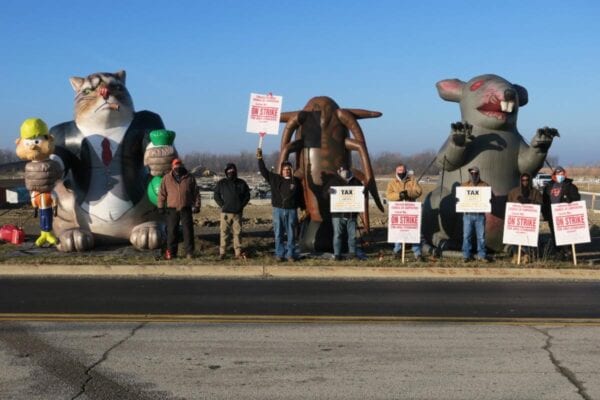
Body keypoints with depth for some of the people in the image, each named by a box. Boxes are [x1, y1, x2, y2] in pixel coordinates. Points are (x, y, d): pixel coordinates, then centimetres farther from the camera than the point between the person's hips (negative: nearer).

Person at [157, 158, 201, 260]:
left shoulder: (190, 178, 5)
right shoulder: (166, 178, 5)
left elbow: (196, 193, 7)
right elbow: (162, 193, 8)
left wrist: (196, 206, 2)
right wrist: (161, 206, 3)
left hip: (186, 209, 0)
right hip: (172, 209, 1)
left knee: (188, 231, -1)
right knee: (171, 231, 3)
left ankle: (189, 252, 6)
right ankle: (171, 252, 11)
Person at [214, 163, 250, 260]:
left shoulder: (241, 183, 9)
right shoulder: (221, 183, 6)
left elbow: (247, 195, 12)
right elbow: (216, 195, 8)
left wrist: (241, 205, 1)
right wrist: (222, 205, -3)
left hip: (237, 212, 1)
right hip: (225, 212, -1)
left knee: (237, 232, 3)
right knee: (224, 232, -2)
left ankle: (238, 252, 8)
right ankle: (222, 252, 2)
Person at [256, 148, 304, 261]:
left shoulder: (296, 181, 5)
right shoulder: (275, 179, 5)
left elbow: (300, 196, 8)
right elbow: (264, 171, 3)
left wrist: (303, 209, 7)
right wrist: (260, 158, -5)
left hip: (292, 210, 0)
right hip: (278, 210, 0)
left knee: (291, 234, 4)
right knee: (278, 234, 3)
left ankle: (290, 254, 11)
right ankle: (279, 254, 11)